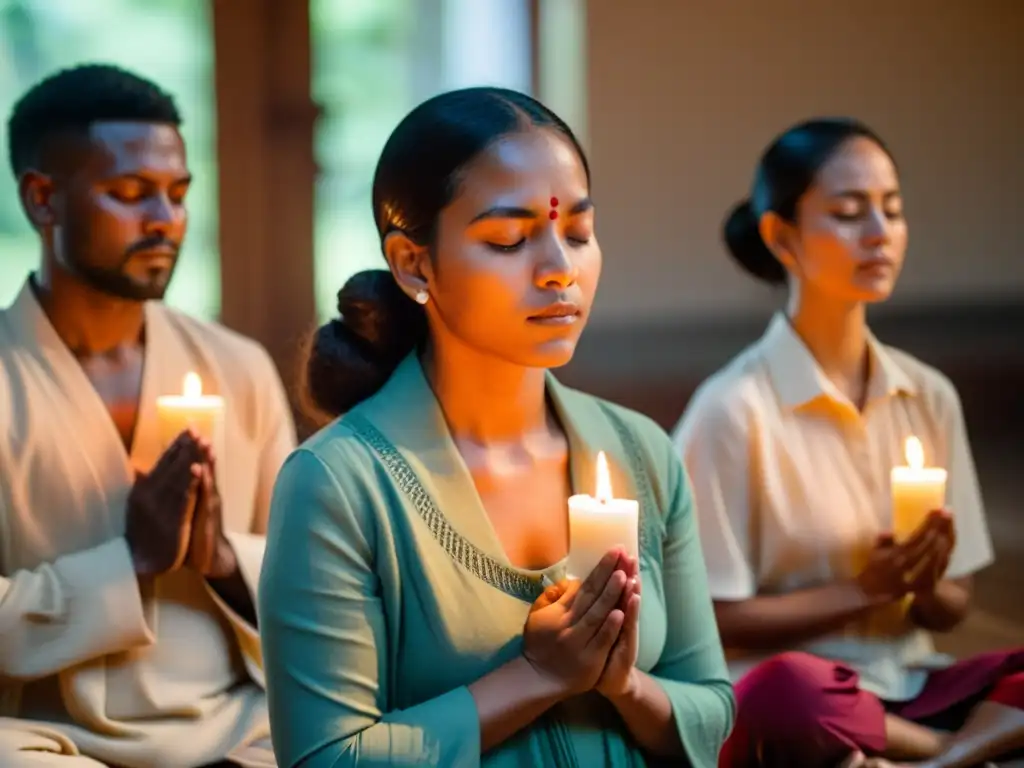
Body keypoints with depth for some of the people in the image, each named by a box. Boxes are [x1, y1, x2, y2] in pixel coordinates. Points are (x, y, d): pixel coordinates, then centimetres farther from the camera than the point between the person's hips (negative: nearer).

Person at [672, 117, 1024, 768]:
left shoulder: (929, 396, 7)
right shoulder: (736, 408, -9)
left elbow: (952, 609, 12)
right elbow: (712, 621, -9)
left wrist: (925, 587, -10)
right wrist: (862, 590, -15)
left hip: (907, 692, 5)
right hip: (801, 708, -4)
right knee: (786, 690, -39)